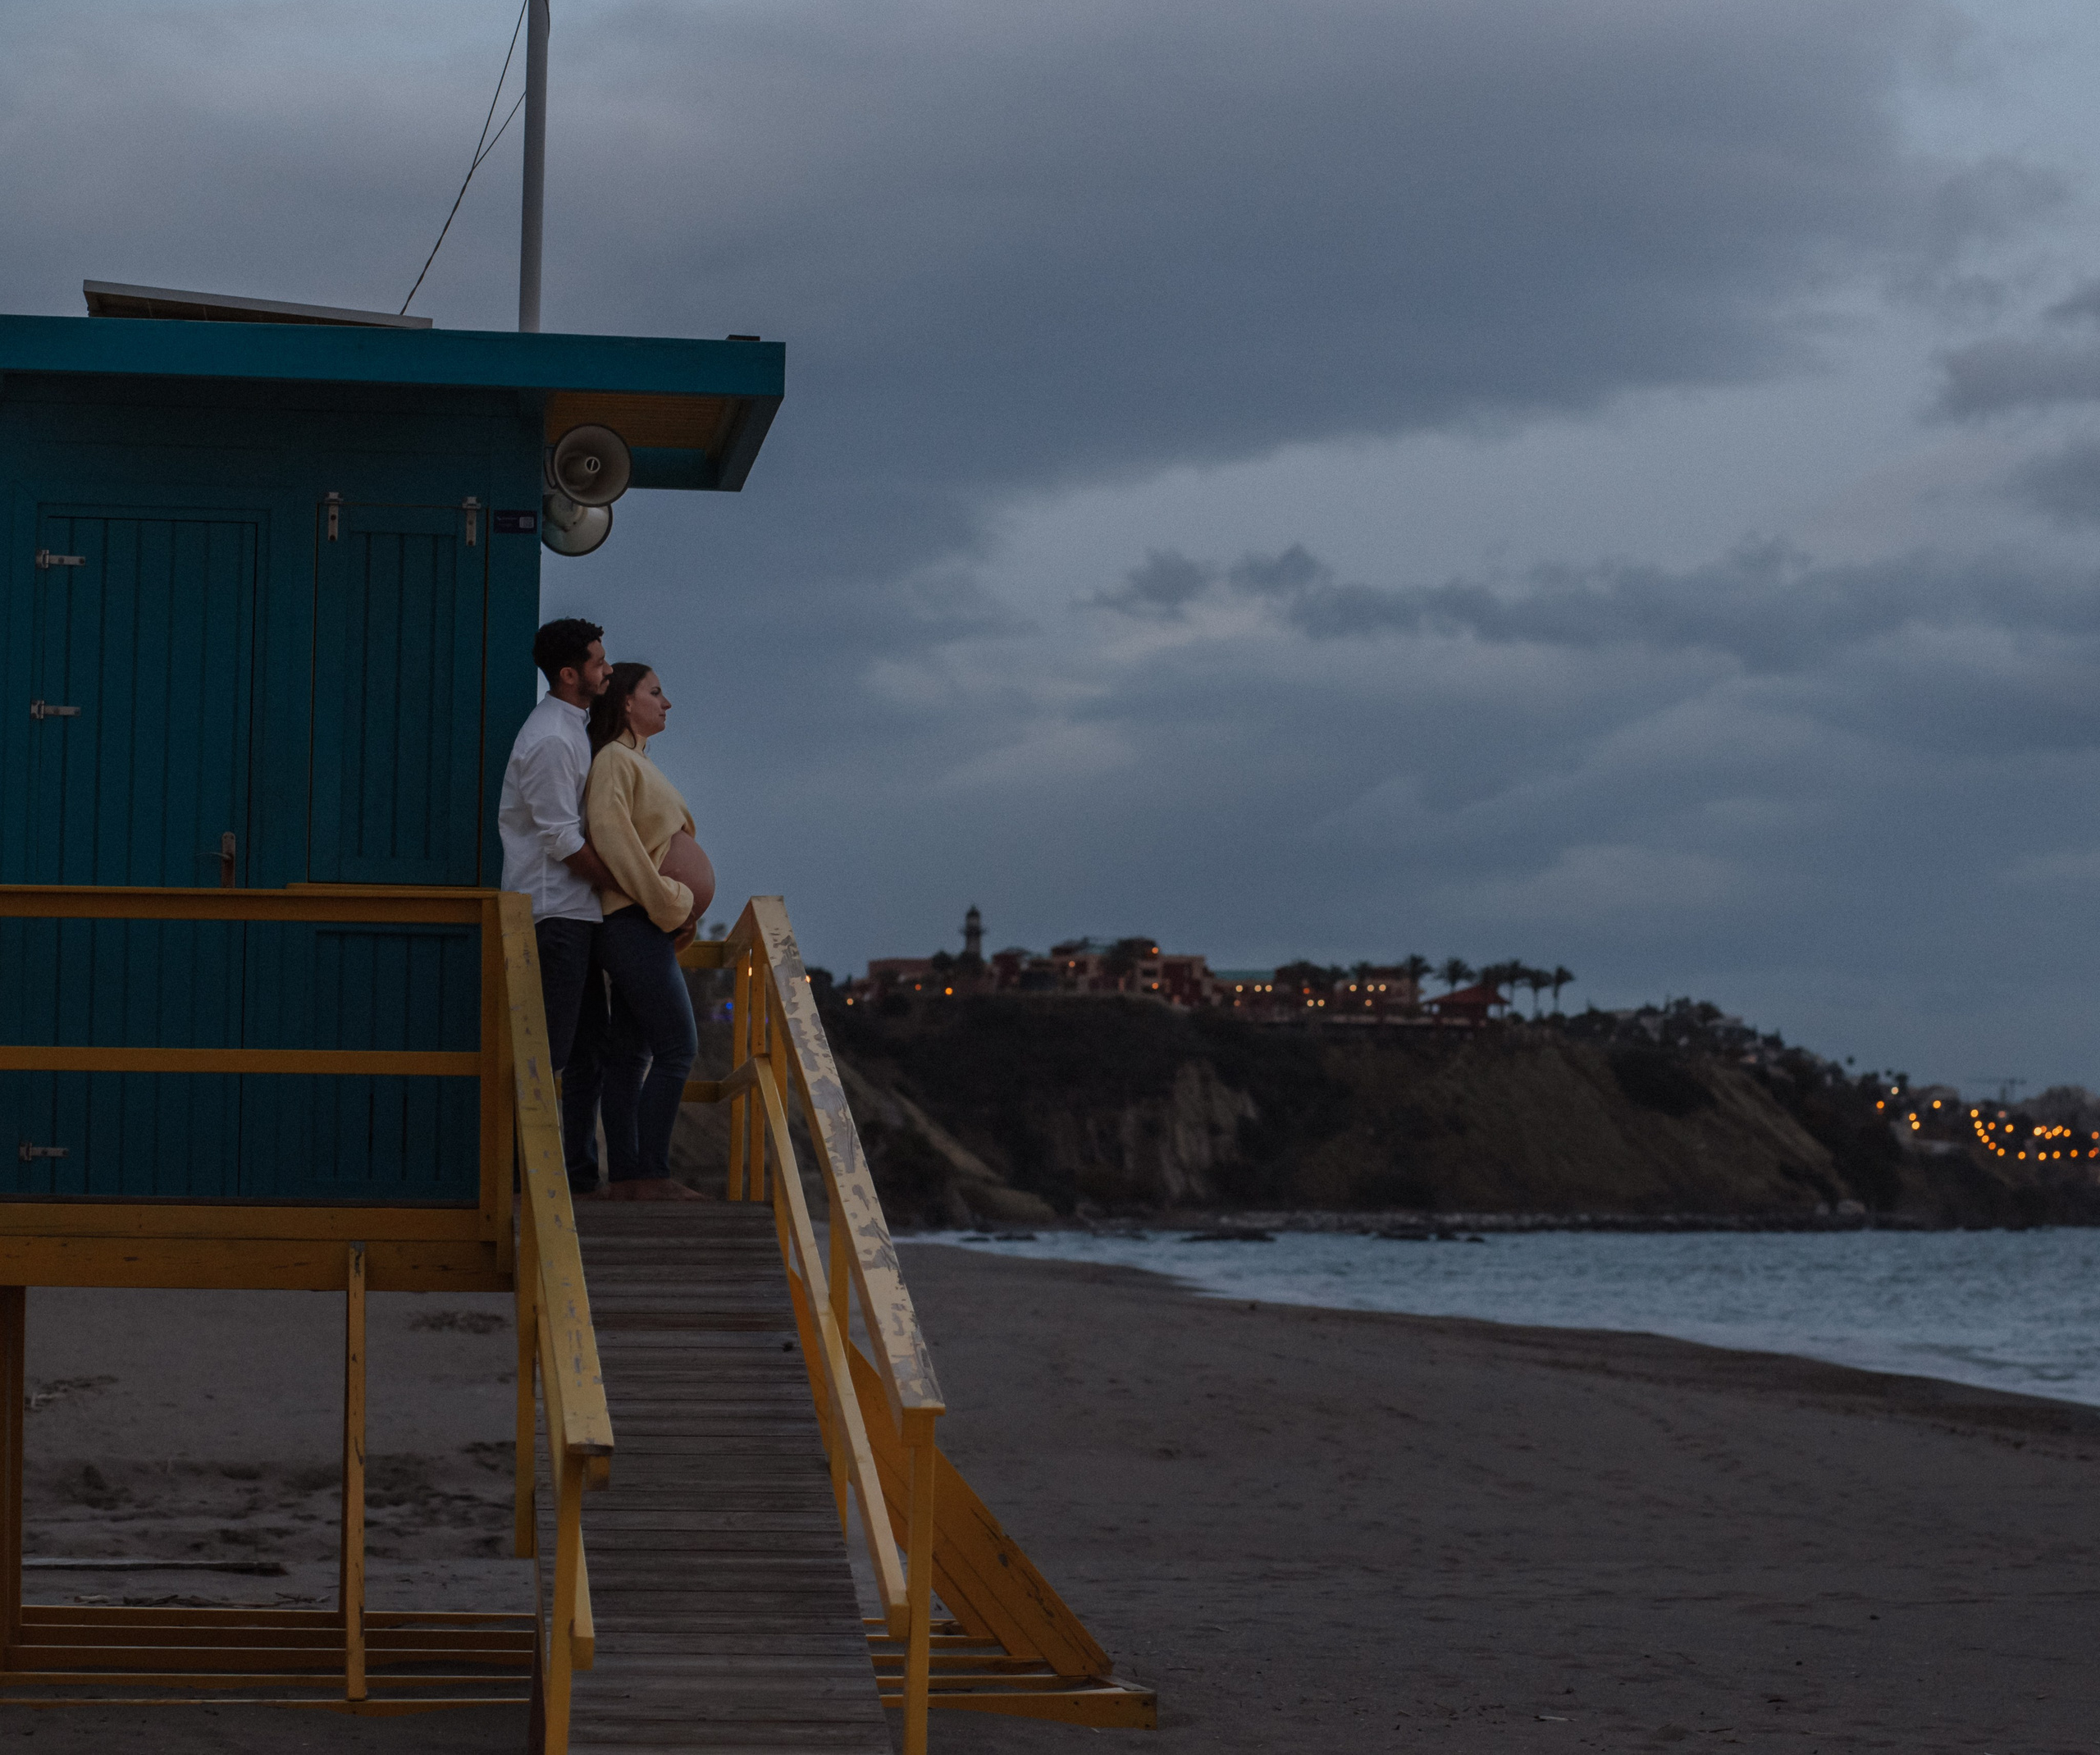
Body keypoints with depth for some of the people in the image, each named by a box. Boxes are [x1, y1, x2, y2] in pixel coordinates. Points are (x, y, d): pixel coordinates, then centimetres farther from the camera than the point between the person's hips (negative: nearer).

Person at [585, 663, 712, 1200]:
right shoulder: (615, 759, -7)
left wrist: (680, 907, 9)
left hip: (650, 923, 10)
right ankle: (651, 1172, -13)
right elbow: (611, 834, -19)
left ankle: (624, 1175, 6)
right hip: (634, 920, -10)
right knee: (677, 1046, -13)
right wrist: (667, 904, -16)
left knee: (630, 1053, 7)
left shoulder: (639, 762, 22)